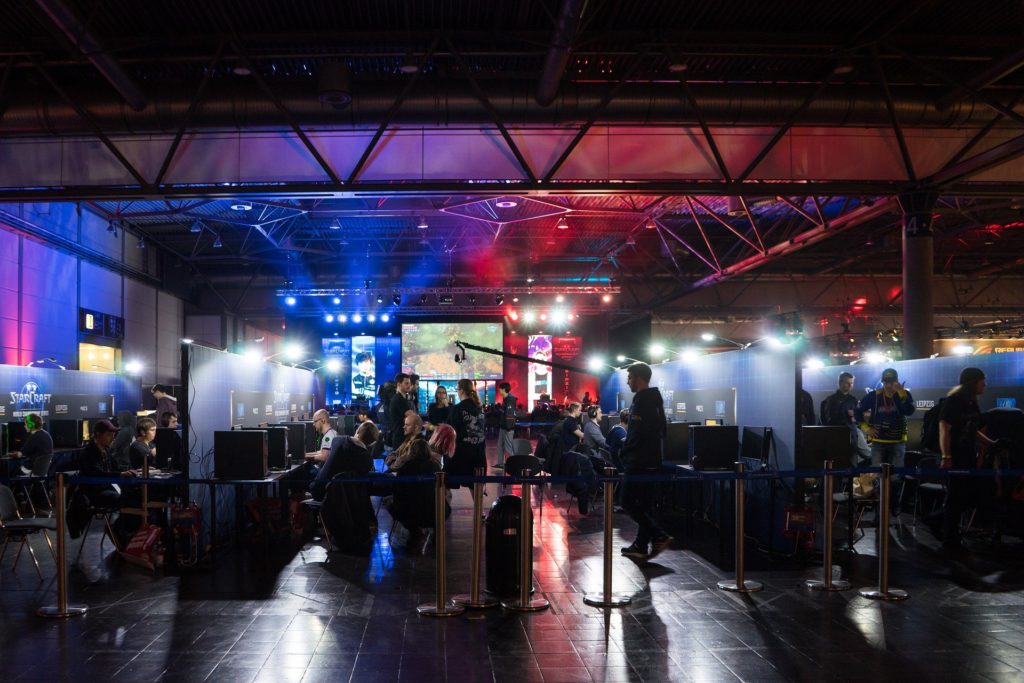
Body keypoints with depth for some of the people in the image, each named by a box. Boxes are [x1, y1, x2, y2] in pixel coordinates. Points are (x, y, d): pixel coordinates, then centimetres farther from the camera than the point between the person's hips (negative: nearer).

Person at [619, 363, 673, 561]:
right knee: (644, 505, 12)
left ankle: (659, 537, -10)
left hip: (639, 462, -10)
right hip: (652, 461, 10)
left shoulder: (641, 400, -15)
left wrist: (624, 454, -9)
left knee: (628, 502, -5)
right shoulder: (656, 399, 15)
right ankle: (641, 546, 16)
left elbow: (636, 434, -22)